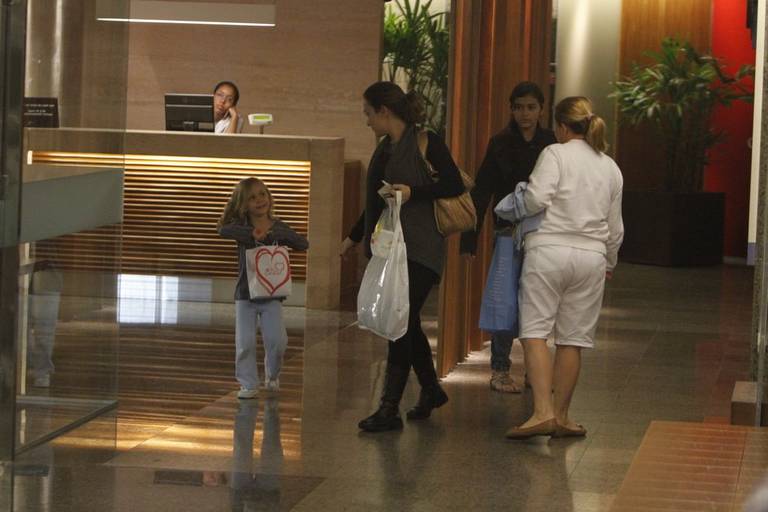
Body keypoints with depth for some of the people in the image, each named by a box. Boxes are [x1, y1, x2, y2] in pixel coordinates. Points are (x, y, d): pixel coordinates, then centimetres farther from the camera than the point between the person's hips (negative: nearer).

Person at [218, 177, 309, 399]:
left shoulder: (278, 228, 1)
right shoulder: (242, 226, -4)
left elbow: (304, 245, -11)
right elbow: (224, 230, -27)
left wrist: (280, 233, -25)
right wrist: (252, 233, -35)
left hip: (272, 295, 1)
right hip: (245, 295, -1)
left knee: (277, 340, -6)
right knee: (245, 343, -6)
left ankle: (272, 376, 21)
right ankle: (249, 384, 7)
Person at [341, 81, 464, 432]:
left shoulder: (425, 142, -8)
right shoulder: (385, 149, 15)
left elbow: (455, 186, -11)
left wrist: (413, 191, -21)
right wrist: (354, 237, 32)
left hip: (419, 249, -8)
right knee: (405, 323, 13)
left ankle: (390, 408, -11)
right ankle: (431, 390, 31)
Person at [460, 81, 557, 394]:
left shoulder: (551, 144, 4)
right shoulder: (500, 144, -2)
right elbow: (481, 192, -2)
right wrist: (469, 238, -7)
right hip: (509, 230, -2)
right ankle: (500, 371, 4)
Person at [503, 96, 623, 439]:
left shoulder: (555, 154, -4)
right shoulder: (610, 167, 14)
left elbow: (537, 198, -16)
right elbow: (615, 227, 18)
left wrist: (522, 205, 6)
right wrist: (610, 262, 32)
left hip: (549, 249, -5)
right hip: (591, 256, 5)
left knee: (535, 331, -5)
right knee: (572, 339, 9)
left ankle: (543, 411, -18)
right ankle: (561, 416, 13)